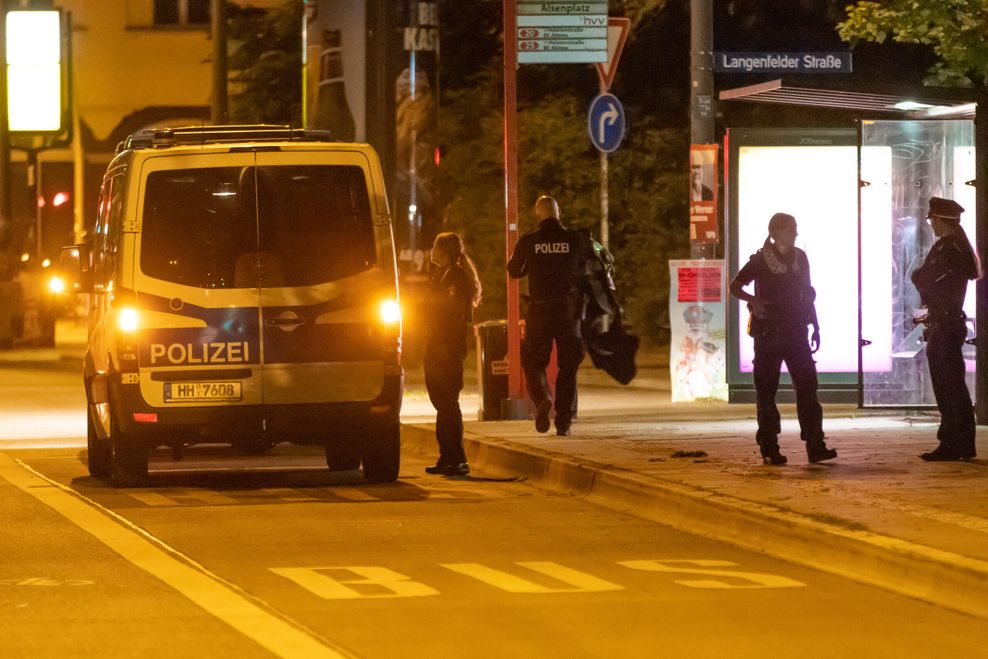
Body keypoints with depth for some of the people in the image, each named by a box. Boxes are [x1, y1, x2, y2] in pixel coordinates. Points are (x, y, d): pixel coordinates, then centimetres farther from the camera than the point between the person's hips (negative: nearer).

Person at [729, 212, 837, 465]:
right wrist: (753, 300, -19)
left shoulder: (800, 258, 10)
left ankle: (815, 446, -5)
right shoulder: (761, 260, -4)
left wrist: (815, 328, 13)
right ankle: (769, 449, 3)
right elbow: (735, 286, 0)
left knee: (807, 386, -4)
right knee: (766, 390, -1)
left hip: (796, 333, 4)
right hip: (768, 336, -4)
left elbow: (807, 295, 16)